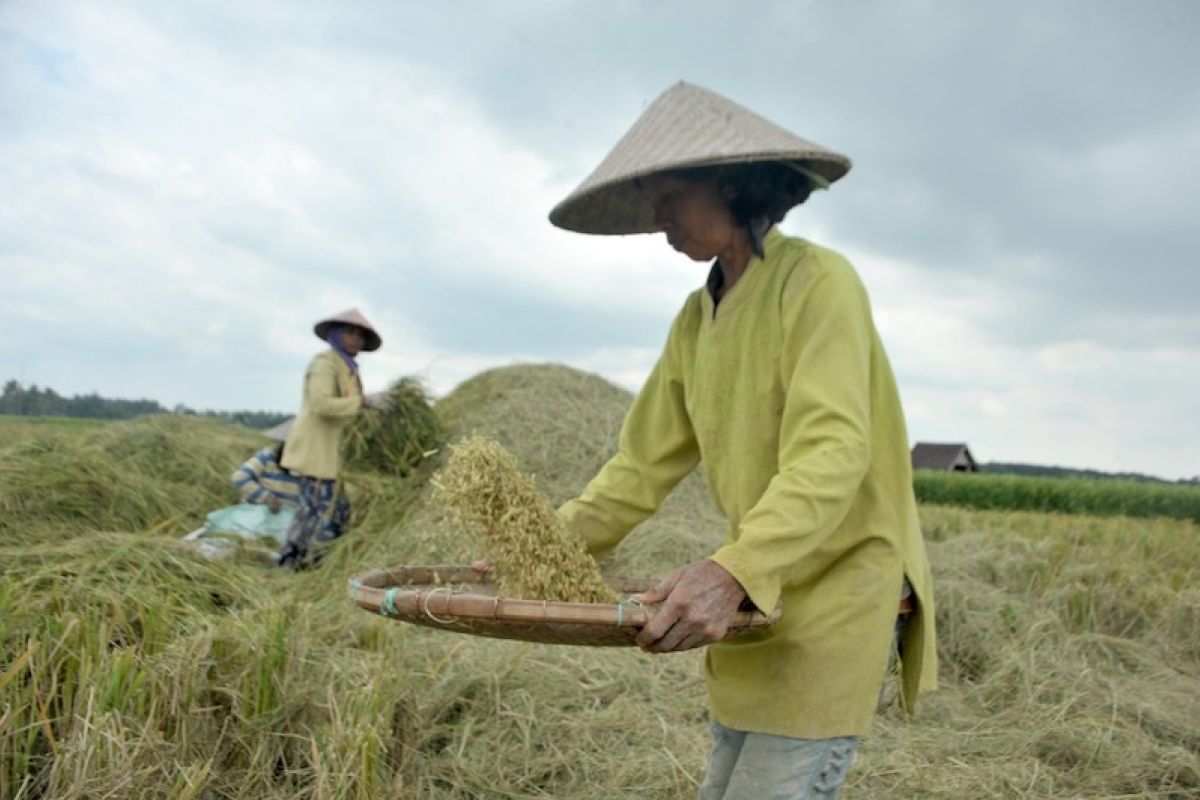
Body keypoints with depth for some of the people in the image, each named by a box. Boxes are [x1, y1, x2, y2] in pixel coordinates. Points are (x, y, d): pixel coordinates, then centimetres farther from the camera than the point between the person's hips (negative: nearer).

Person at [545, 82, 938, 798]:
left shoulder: (817, 279, -14)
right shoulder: (695, 320, 9)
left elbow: (832, 454, -26)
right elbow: (645, 465, 9)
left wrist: (733, 571, -39)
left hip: (841, 586, -7)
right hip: (756, 597, 8)